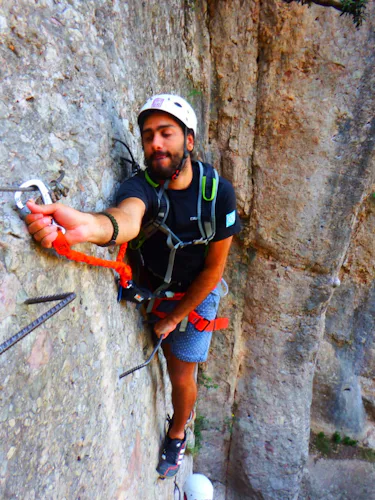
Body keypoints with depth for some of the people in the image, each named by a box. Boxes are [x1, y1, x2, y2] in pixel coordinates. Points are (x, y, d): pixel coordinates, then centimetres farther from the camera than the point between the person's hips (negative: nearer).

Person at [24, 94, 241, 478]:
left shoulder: (218, 191, -22)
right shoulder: (140, 185, -25)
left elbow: (213, 268, -15)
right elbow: (128, 218, -52)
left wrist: (174, 317, -11)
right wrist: (91, 226, -76)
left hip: (195, 296, -1)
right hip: (151, 290, 1)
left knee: (181, 377, 8)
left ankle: (177, 436, 42)